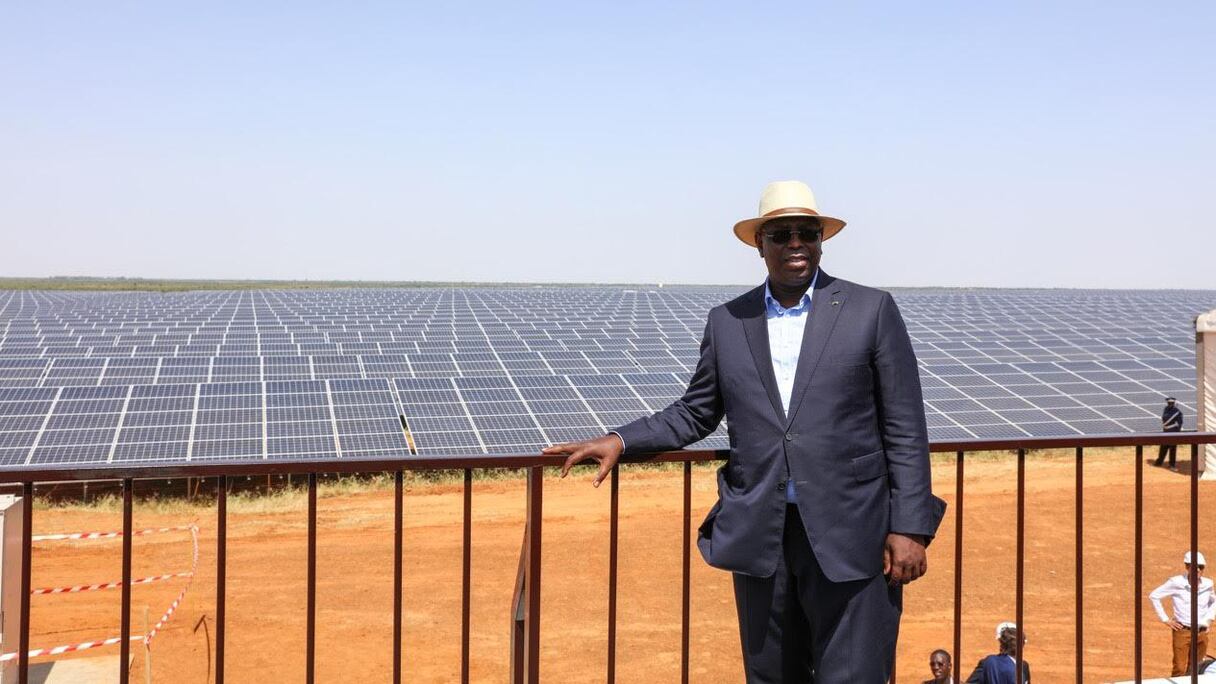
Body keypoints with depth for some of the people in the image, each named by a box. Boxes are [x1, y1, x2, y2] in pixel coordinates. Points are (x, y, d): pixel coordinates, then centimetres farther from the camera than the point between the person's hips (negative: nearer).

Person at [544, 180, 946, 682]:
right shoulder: (726, 322, 9)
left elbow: (905, 429, -1)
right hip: (761, 538, 3)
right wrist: (621, 440, 1)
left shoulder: (871, 310, 1)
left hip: (849, 537, -3)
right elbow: (695, 413, 15)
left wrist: (909, 527, -7)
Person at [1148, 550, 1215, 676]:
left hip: (1202, 633, 4)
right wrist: (1165, 619, -5)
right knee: (1180, 669, -6)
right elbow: (1154, 596, -3)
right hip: (1182, 631, -4)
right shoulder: (1176, 582, -9)